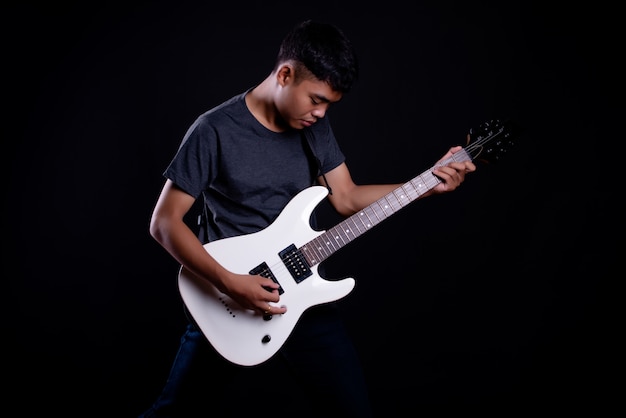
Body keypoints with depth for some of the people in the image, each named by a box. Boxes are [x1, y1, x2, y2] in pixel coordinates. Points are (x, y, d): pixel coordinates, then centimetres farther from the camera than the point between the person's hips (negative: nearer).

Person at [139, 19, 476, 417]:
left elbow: (347, 198, 8)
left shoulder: (315, 125, 3)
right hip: (228, 307, -4)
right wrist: (229, 282, -23)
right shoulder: (215, 131, -15)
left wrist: (430, 186, -1)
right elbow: (165, 222, -13)